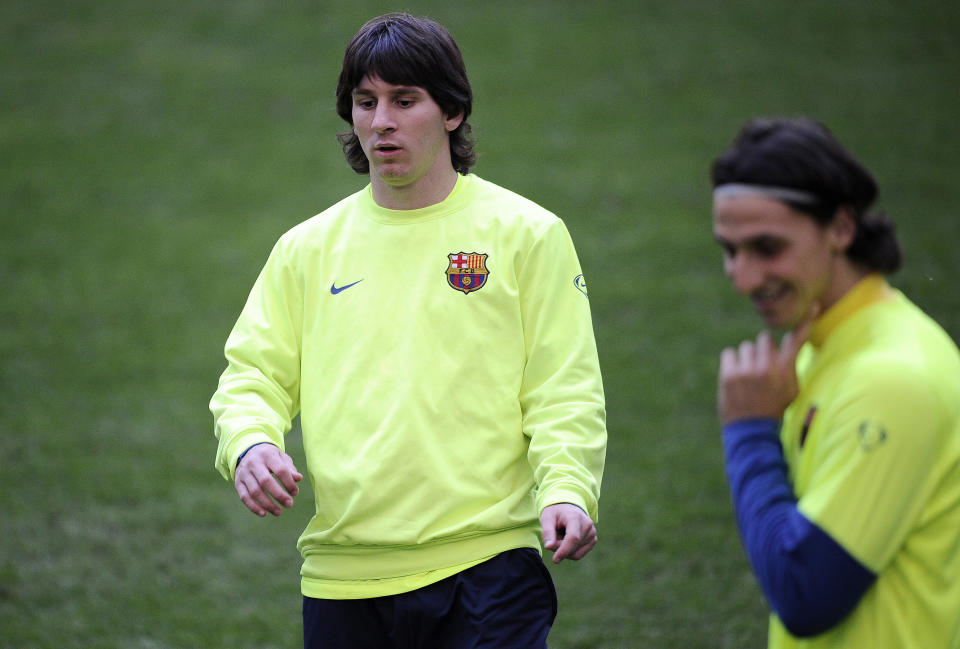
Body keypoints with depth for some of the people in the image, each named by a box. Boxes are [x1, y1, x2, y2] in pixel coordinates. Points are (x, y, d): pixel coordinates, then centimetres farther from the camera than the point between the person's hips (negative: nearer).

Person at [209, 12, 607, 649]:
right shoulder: (307, 249, 13)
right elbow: (255, 374, 12)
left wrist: (567, 488, -18)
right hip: (340, 576, 3)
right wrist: (249, 442, -10)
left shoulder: (527, 233, 4)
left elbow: (565, 391, -1)